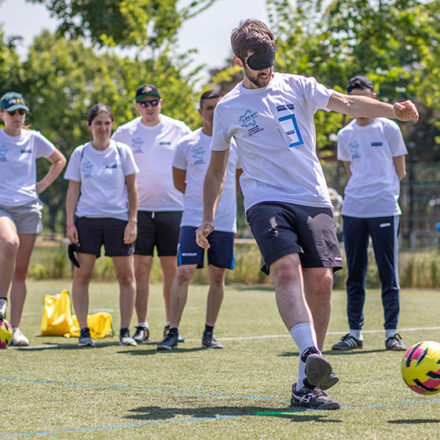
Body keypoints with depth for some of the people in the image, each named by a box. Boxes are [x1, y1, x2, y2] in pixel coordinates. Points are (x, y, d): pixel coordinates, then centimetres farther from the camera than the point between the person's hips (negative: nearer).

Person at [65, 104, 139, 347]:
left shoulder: (122, 151, 4)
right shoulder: (80, 154, 6)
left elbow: (132, 188, 5)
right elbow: (73, 190, 8)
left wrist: (132, 221, -3)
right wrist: (70, 223, 0)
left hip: (118, 218, 0)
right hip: (86, 219, 1)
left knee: (126, 275, -2)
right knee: (81, 275, -3)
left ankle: (125, 331, 5)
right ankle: (83, 331, 3)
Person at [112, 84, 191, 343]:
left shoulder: (179, 130, 5)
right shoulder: (125, 133, 5)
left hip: (173, 207, 0)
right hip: (140, 208, 0)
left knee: (172, 267, 1)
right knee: (141, 266, -1)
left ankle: (171, 325, 8)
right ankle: (142, 326, 4)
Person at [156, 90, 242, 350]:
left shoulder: (235, 144, 5)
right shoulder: (187, 144, 2)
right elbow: (179, 182, 13)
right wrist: (201, 197, 11)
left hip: (225, 222, 2)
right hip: (193, 220, -2)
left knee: (218, 277, 6)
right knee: (184, 273, -10)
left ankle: (209, 333, 17)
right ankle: (173, 333, -7)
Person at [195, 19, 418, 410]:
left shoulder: (297, 87, 10)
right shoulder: (228, 108, 11)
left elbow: (346, 103, -5)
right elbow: (216, 170, 20)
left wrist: (392, 110, -21)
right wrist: (208, 218, 12)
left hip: (313, 199, 1)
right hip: (266, 200, -1)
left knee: (320, 281, -8)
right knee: (286, 268, -27)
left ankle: (306, 385, 1)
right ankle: (311, 354, -43)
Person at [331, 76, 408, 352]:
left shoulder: (388, 128, 2)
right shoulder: (345, 135, 11)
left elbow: (400, 172, 7)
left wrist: (382, 191, 9)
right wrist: (364, 191, 9)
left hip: (384, 209, -3)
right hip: (353, 210, 3)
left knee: (389, 274, -3)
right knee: (355, 275, 5)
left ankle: (392, 333, 3)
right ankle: (355, 332, 10)